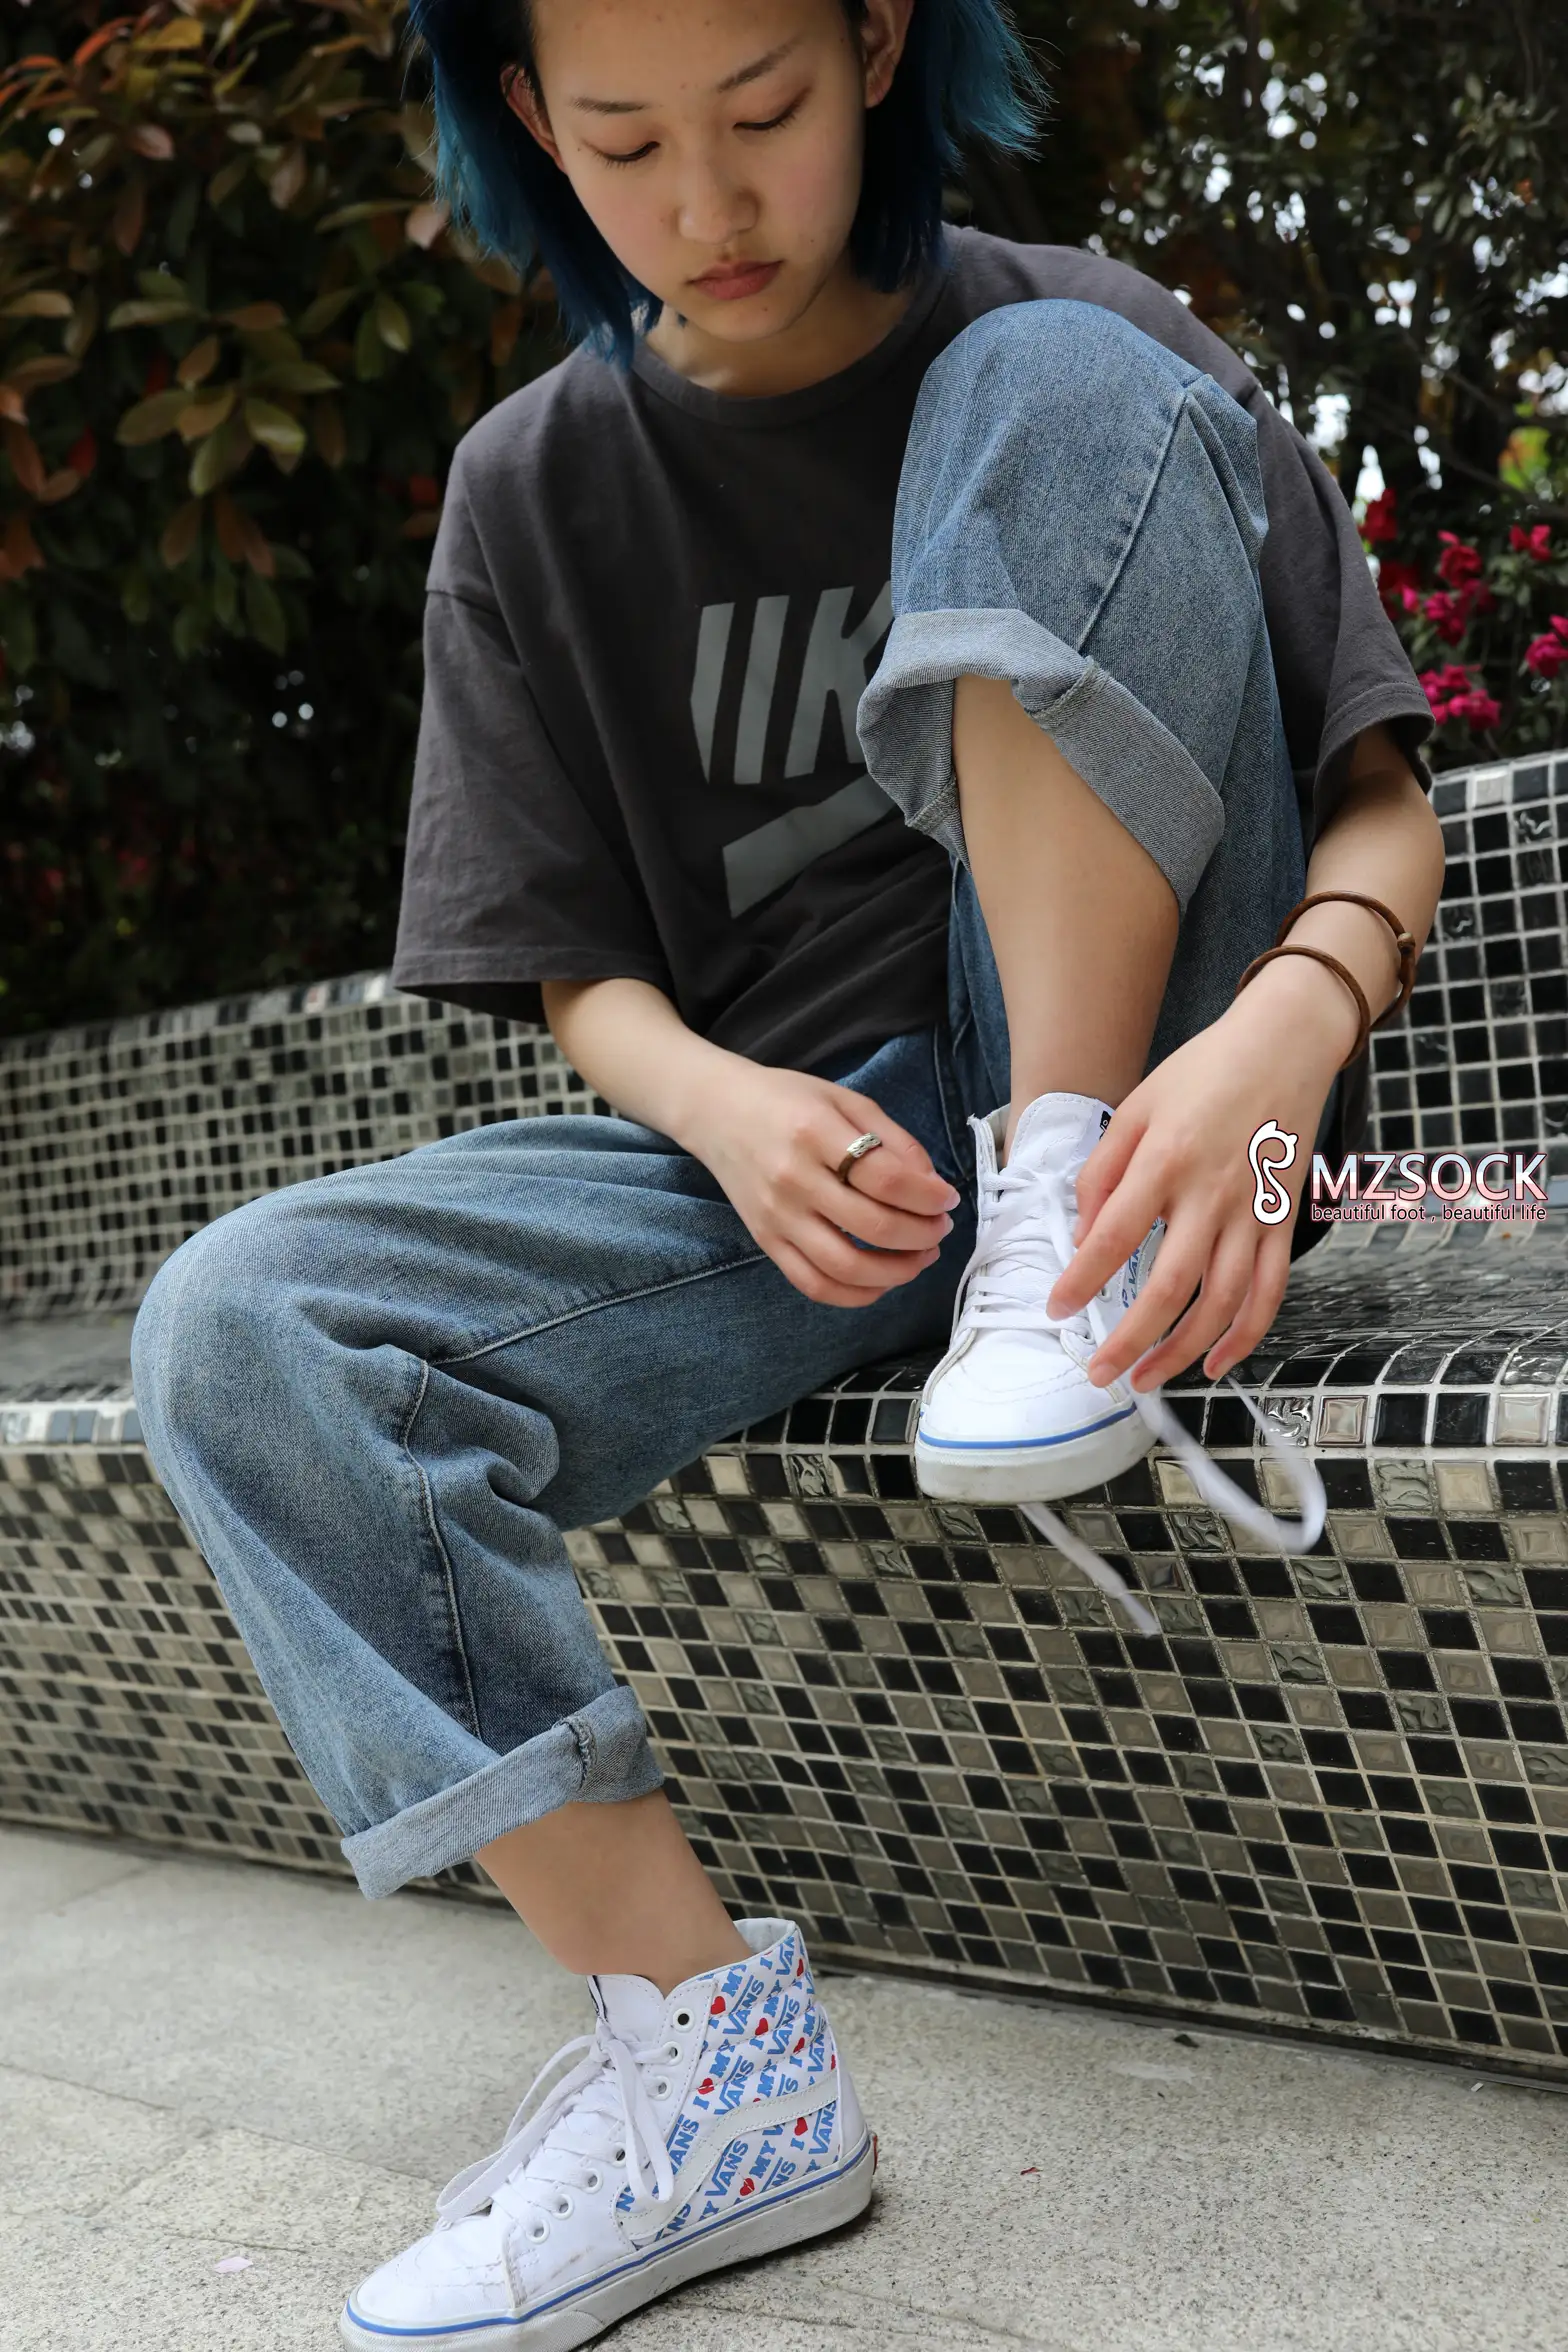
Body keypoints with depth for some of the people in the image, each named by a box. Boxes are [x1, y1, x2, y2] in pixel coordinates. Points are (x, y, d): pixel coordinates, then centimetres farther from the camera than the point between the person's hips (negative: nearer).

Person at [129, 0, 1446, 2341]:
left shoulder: (1090, 337, 1)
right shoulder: (536, 491, 6)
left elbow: (1386, 805, -4)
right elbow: (581, 972, 5)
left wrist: (1283, 1033, -28)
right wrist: (723, 1102, -20)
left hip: (1135, 1095, -2)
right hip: (793, 1144, 3)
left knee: (1058, 389, -20)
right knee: (238, 1334, -22)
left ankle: (1067, 1214, -22)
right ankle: (708, 2044, -18)